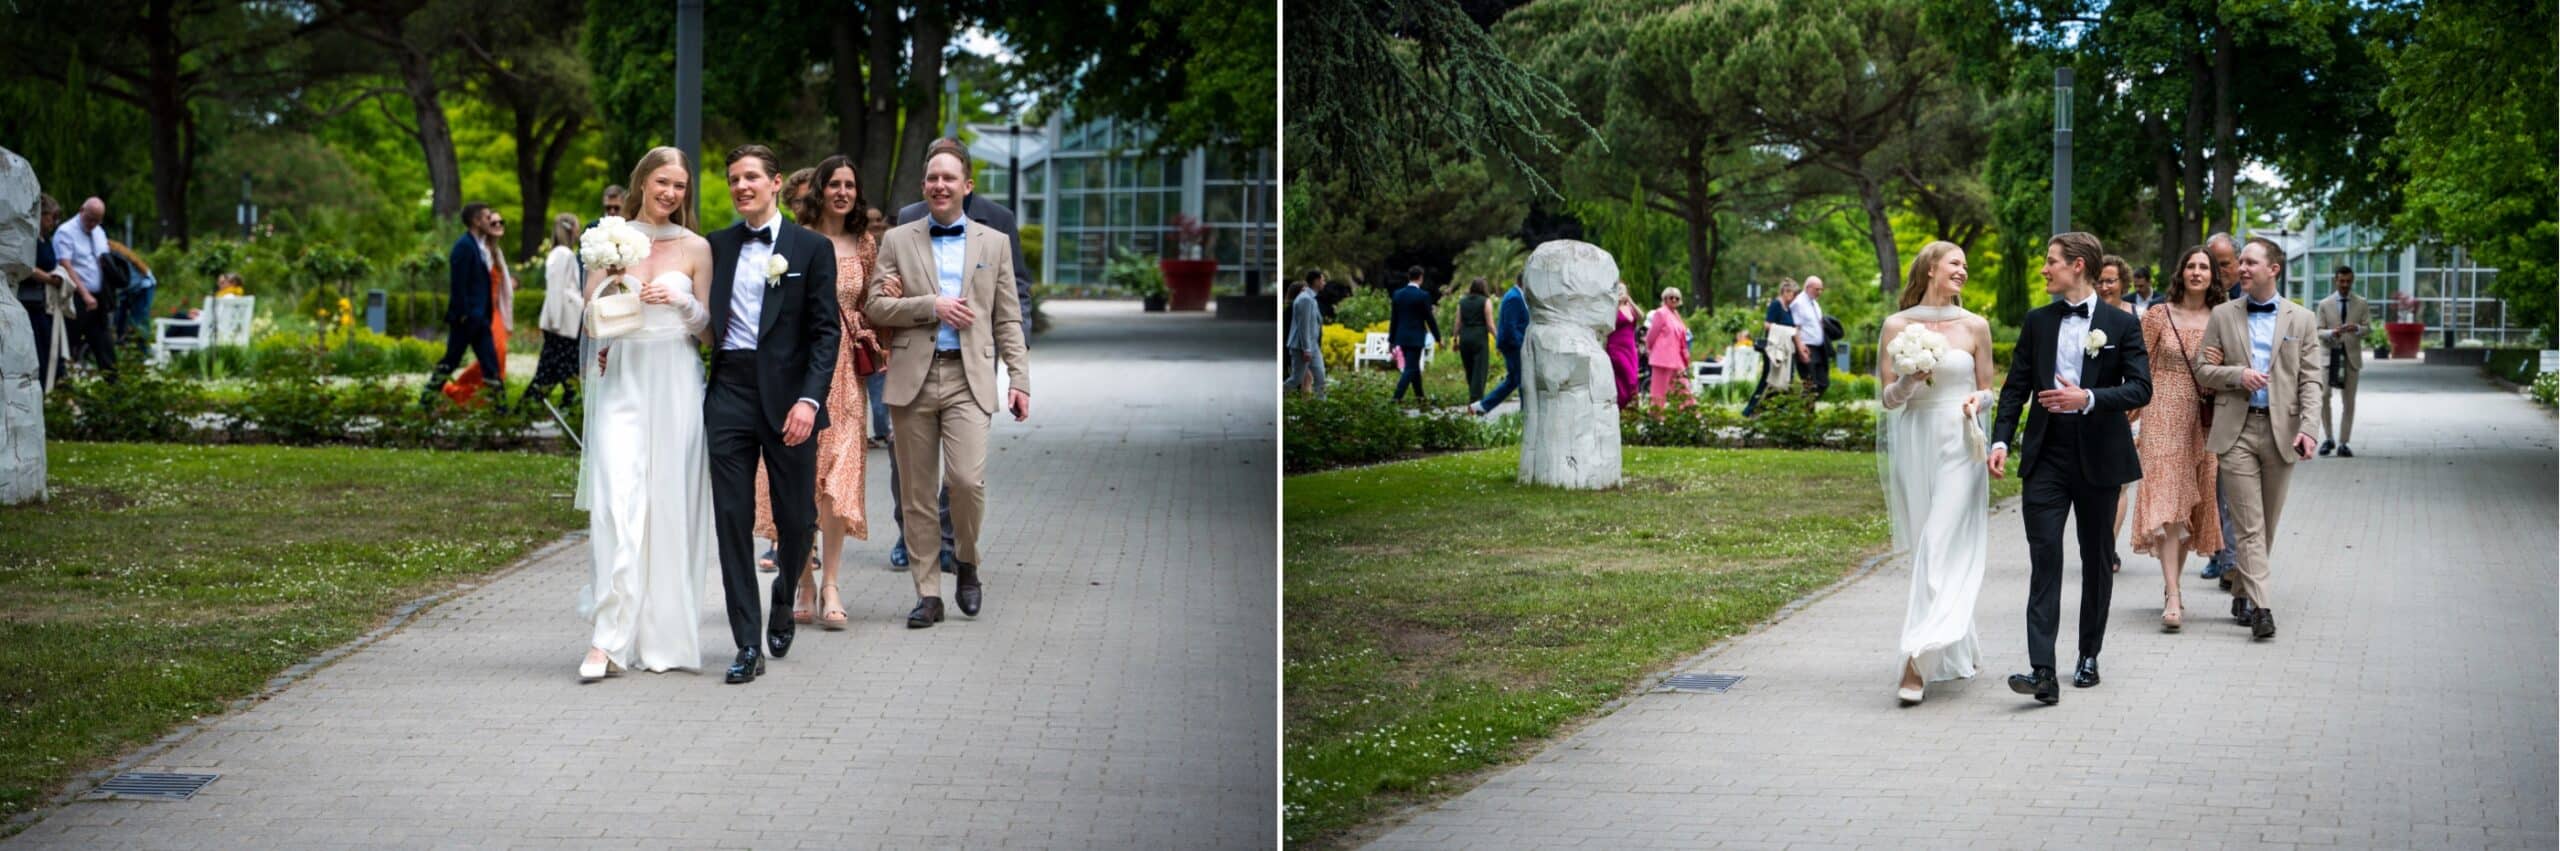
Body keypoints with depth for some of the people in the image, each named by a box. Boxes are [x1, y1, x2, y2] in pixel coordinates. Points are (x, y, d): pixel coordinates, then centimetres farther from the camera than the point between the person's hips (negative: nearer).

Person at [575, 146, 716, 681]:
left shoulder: (696, 249, 8)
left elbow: (705, 325, 10)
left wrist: (682, 301, -10)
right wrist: (613, 288, -13)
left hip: (675, 383, 1)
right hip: (620, 381, -1)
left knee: (670, 506, 2)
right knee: (617, 503, -12)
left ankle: (663, 633, 12)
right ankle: (608, 638, -15)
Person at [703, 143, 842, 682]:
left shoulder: (812, 249, 2)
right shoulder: (716, 247, 11)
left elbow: (826, 332, -3)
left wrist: (809, 399, -14)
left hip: (787, 396, -2)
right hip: (729, 394, 2)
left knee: (797, 518, 2)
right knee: (733, 517, -1)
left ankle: (784, 599, 34)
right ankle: (748, 645, 3)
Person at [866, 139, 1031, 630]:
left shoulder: (994, 243, 12)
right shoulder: (898, 241, 10)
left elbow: (1007, 319, 10)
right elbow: (875, 307, 2)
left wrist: (1020, 379, 2)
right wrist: (931, 307, -10)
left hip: (969, 377, -1)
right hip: (913, 377, 1)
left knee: (966, 479, -16)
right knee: (917, 492, 2)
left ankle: (966, 562, 11)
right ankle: (928, 594, 10)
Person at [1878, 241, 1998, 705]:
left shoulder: (1975, 326, 3)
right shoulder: (1897, 326, 3)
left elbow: (1986, 391, 11)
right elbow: (1887, 398, 5)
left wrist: (1976, 401, -11)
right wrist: (1909, 380, -15)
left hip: (1959, 445, -2)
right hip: (1914, 444, 2)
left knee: (1941, 550, -11)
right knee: (1924, 549, 8)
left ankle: (1918, 662, -16)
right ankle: (1957, 649, 26)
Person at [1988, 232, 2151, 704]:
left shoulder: (2121, 324, 0)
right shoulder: (2037, 321, 9)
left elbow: (2141, 388, -7)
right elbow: (2016, 386, 9)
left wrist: (2089, 398, -20)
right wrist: (2001, 440, -2)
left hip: (2098, 456, -1)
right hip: (2046, 456, 1)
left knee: (2097, 558, 10)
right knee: (2044, 558, -10)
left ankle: (2089, 655, 26)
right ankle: (2042, 671, -17)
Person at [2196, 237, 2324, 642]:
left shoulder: (2301, 320, 7)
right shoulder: (2223, 316, 8)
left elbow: (2310, 380, 3)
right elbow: (2203, 370, 8)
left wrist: (2307, 427, -9)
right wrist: (2238, 374, -12)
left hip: (2280, 430, 1)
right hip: (2236, 429, -1)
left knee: (2267, 524, 8)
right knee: (2249, 525, -7)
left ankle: (2242, 594, 23)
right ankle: (2260, 608, -11)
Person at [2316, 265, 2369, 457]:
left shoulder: (2362, 304, 8)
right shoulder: (2325, 304, 7)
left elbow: (2368, 327, 1)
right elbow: (2319, 331, 4)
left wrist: (2357, 328, -22)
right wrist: (2331, 333, -18)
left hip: (2351, 355, 1)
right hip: (2330, 354, -1)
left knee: (2349, 401, 2)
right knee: (2323, 396, -13)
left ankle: (2343, 443, 6)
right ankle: (2328, 438, 1)